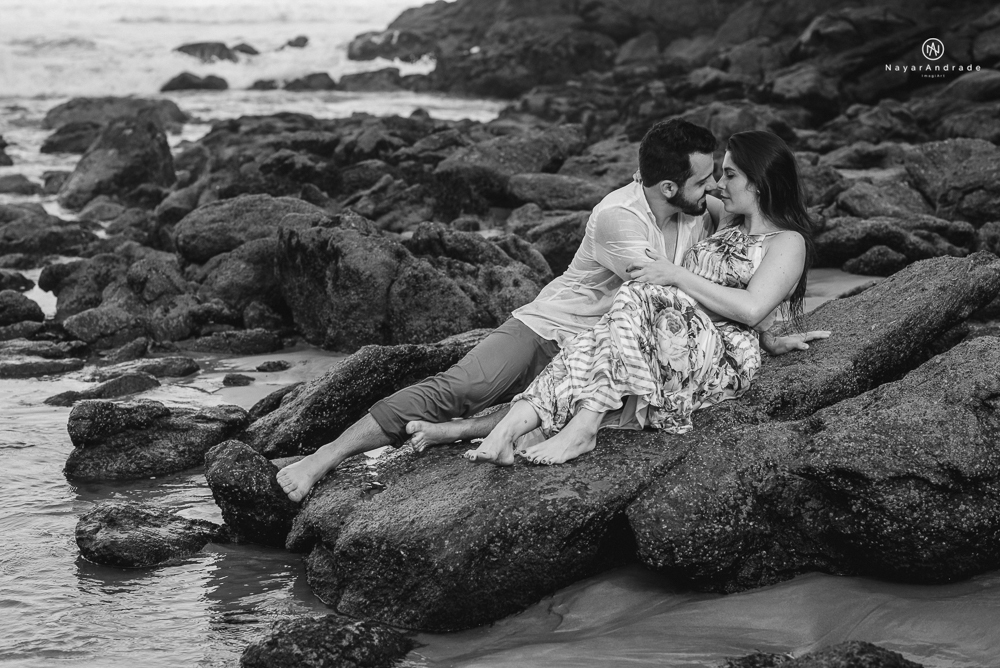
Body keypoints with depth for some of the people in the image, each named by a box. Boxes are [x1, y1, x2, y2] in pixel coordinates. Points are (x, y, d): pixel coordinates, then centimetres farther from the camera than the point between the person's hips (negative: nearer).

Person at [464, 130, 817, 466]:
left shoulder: (788, 243, 3)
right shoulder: (728, 225, 28)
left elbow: (751, 309, -13)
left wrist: (677, 276, -13)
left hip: (725, 355, -7)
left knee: (635, 299, -34)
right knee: (589, 348, -26)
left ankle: (583, 427, -43)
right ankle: (507, 430, -45)